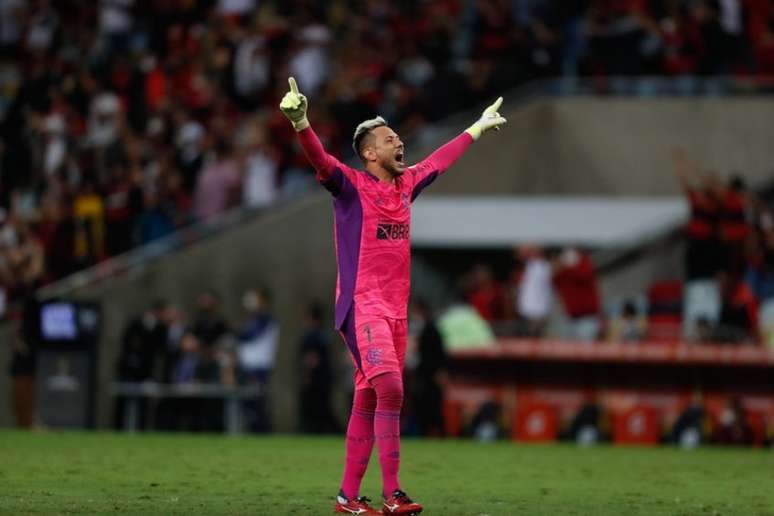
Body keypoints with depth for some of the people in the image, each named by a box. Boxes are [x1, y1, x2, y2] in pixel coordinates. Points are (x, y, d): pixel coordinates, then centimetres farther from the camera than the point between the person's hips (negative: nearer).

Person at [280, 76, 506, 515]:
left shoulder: (406, 185, 15)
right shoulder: (351, 185, -4)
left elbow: (440, 161, 32)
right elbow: (321, 161, -22)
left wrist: (479, 127, 45)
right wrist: (300, 123, -42)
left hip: (396, 310, 7)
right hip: (363, 306, -7)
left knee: (368, 401, 8)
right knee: (390, 389, -20)